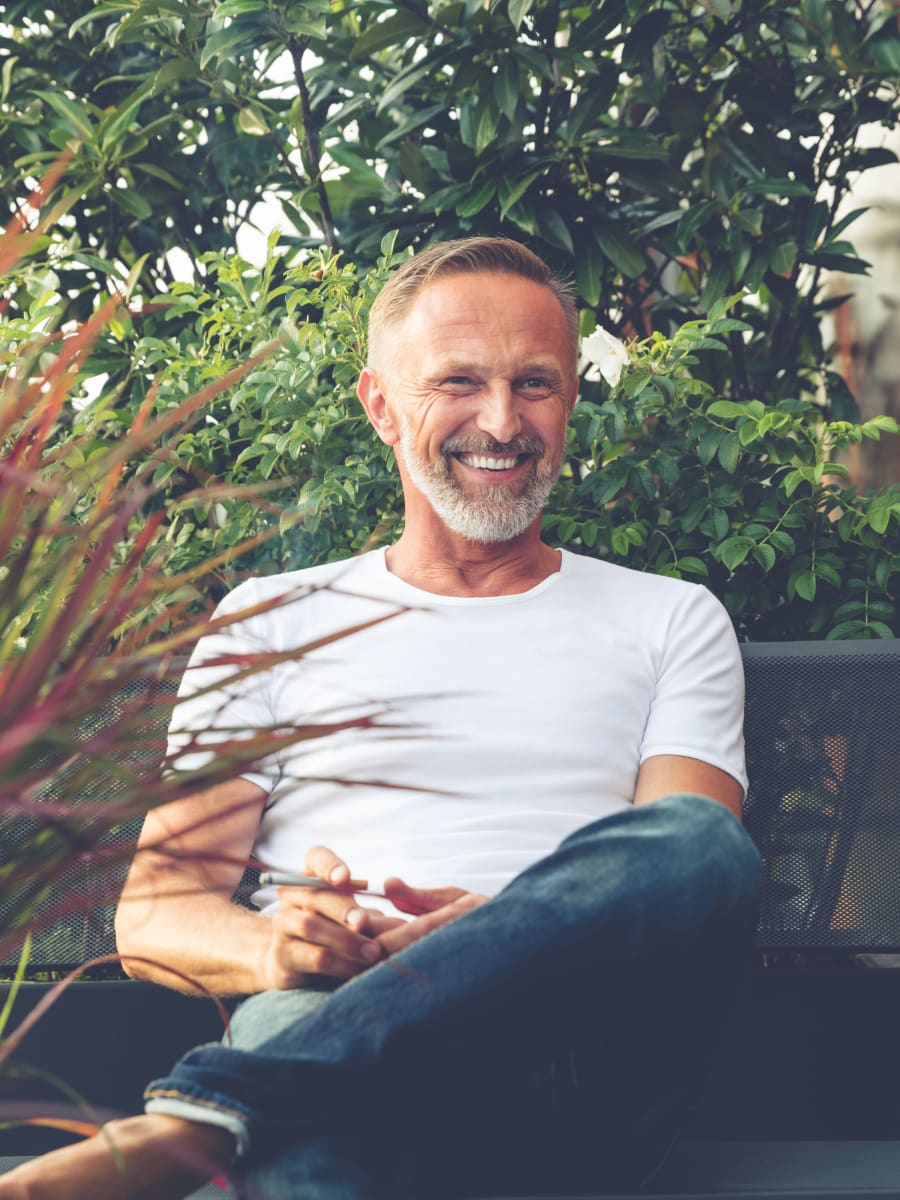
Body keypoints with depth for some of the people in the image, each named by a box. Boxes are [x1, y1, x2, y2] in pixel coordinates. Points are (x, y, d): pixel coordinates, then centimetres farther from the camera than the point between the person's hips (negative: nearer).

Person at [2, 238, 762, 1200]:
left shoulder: (670, 622, 23)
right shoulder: (272, 620, 23)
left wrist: (519, 935, -16)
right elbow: (153, 909, 14)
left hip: (576, 1069, 4)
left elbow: (685, 878, 8)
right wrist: (271, 946, -12)